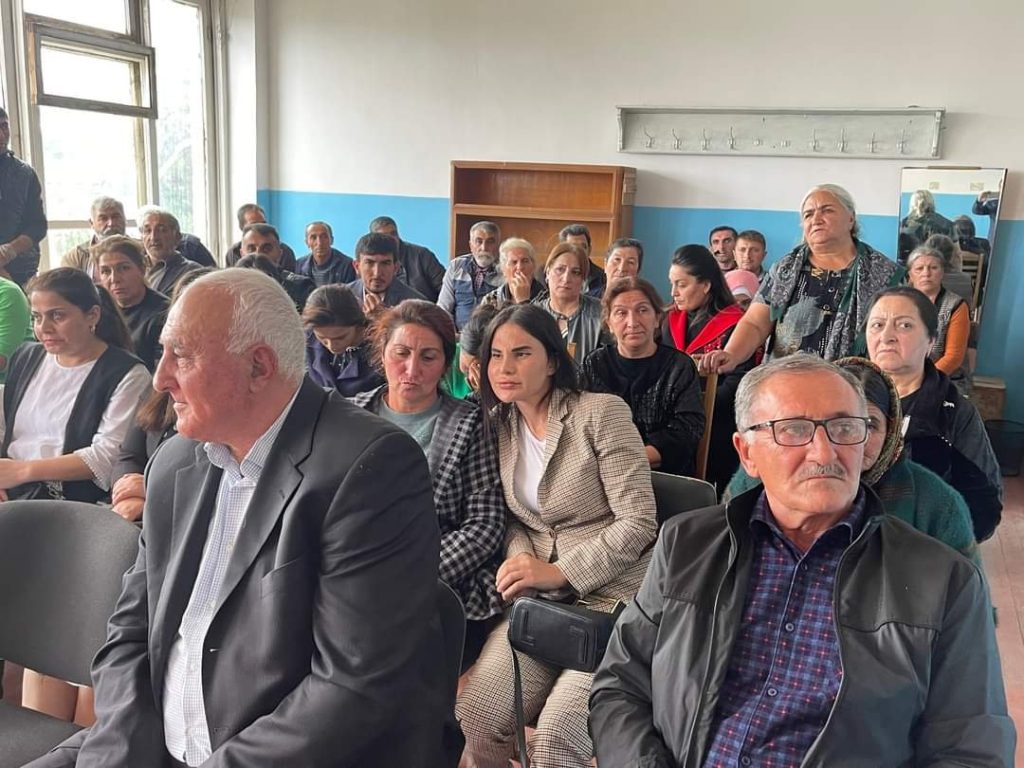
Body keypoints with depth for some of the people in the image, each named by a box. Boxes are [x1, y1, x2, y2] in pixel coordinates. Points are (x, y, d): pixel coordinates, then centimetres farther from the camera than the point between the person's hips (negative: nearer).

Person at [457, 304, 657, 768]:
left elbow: (638, 521, -13)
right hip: (542, 601, 5)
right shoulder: (500, 425, 9)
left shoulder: (602, 412, -10)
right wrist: (521, 562, -6)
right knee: (473, 720, -14)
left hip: (616, 598, -5)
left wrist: (560, 571, -18)